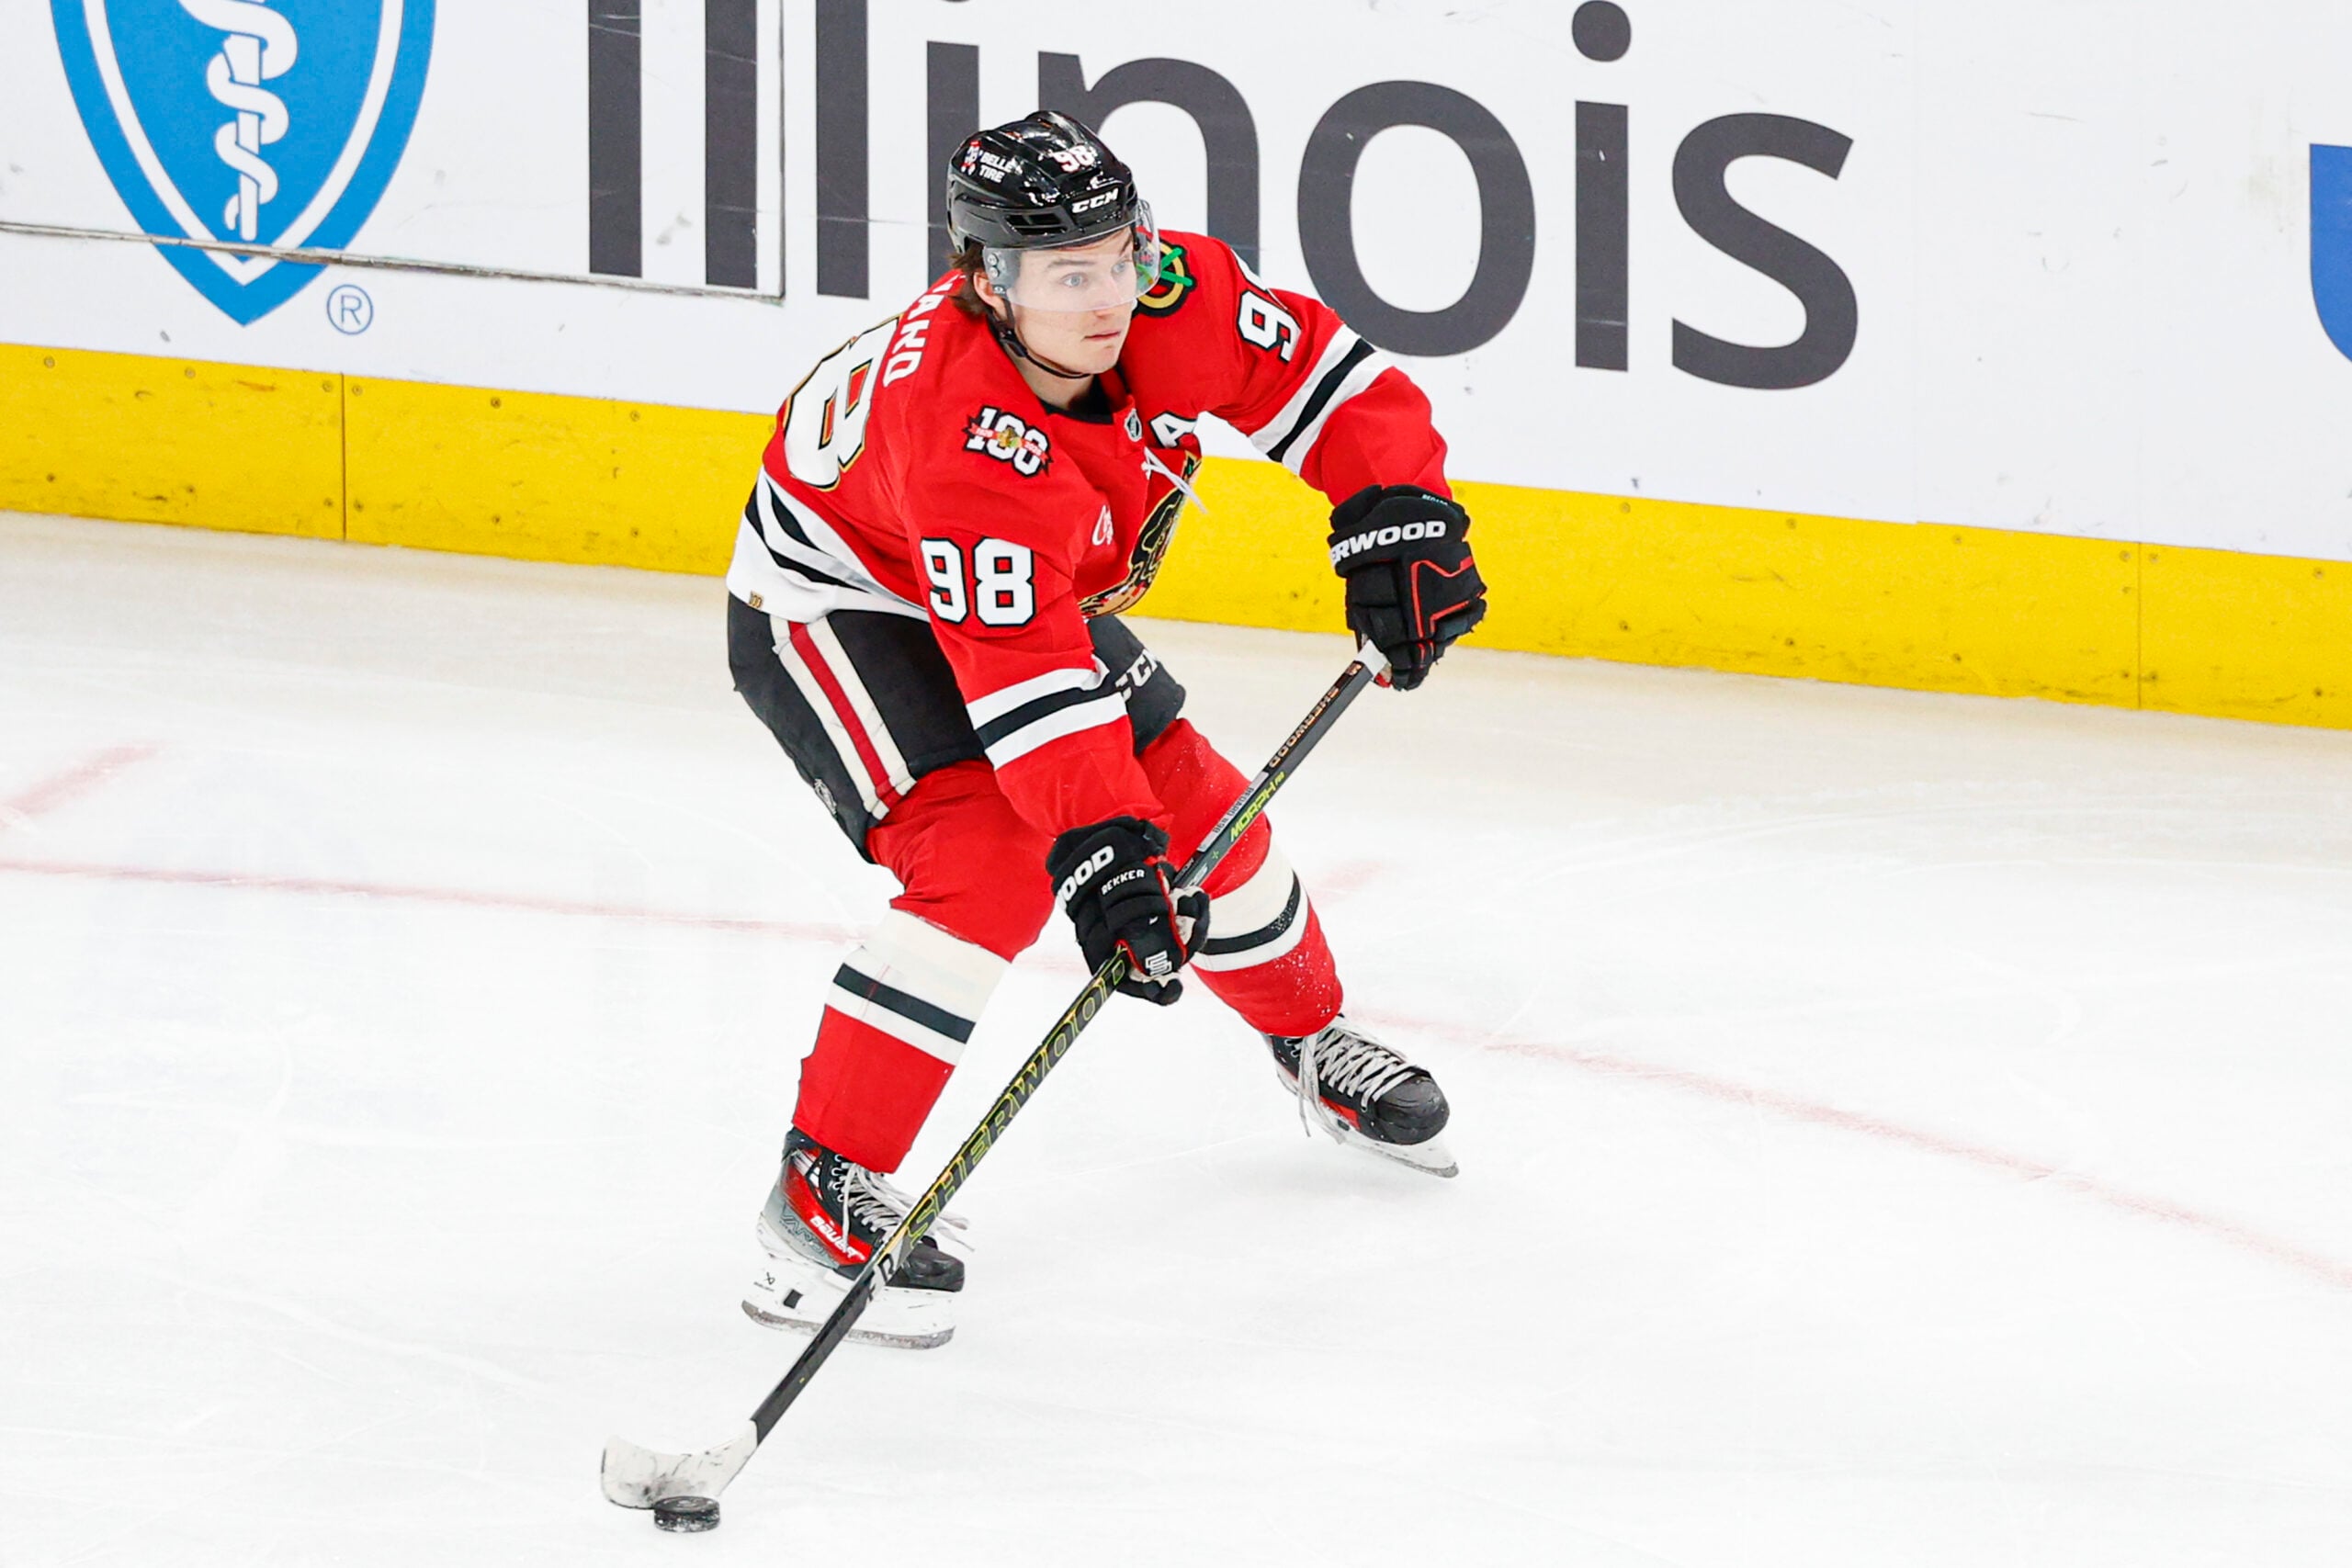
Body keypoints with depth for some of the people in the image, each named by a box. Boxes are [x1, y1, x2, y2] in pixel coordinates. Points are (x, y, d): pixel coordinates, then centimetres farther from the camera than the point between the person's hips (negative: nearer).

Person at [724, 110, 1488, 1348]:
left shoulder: (1173, 295, -24)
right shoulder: (961, 436, -41)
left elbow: (1328, 377, -9)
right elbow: (1023, 683, -44)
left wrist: (1396, 518, -22)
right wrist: (1099, 851, -48)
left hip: (1029, 588, 7)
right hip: (831, 605, -7)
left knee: (1199, 815, 12)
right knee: (988, 865, -25)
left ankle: (1313, 1047, 42)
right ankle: (823, 1193, -20)